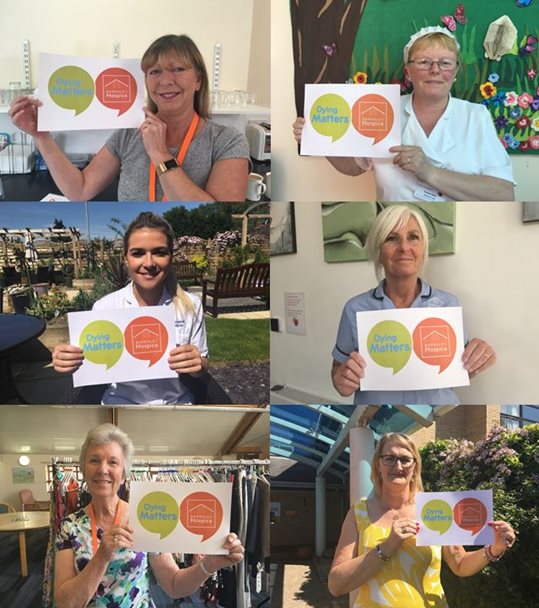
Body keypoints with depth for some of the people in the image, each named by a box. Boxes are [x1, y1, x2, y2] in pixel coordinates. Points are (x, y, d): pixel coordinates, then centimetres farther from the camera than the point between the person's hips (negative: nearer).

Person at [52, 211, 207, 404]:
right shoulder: (104, 307, -6)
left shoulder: (191, 305, -4)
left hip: (176, 402, 1)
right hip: (122, 401, 0)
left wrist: (198, 364, -17)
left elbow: (202, 365, 5)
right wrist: (70, 362, -20)